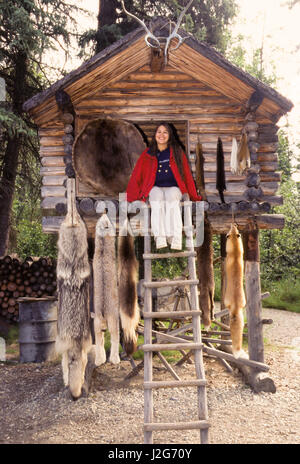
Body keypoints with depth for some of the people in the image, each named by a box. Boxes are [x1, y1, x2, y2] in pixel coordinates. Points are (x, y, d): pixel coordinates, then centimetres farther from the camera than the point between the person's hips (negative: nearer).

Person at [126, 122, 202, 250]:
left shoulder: (177, 152, 10)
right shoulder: (147, 154, 11)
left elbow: (187, 174, 10)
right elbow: (136, 176, 8)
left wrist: (194, 196, 8)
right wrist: (133, 195, -3)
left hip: (173, 188, 0)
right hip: (155, 188, 0)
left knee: (172, 197, -35)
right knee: (157, 197, -35)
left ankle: (175, 239, -49)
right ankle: (159, 238, -47)